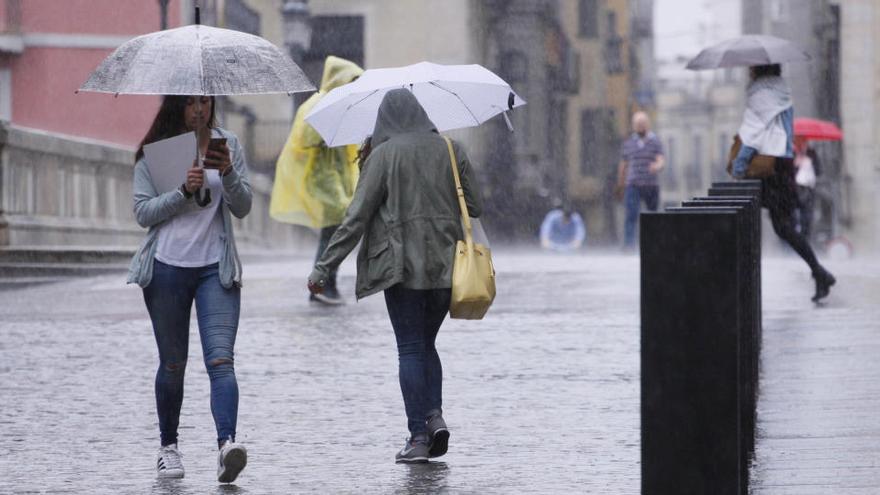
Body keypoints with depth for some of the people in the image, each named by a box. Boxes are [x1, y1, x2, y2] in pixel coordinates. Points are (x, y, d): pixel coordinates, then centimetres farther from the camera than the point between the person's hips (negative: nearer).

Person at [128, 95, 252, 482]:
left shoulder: (228, 145, 6)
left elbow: (242, 208, 1)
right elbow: (142, 212, -4)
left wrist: (227, 173, -17)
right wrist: (184, 191, -17)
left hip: (216, 268, 0)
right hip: (167, 267, 0)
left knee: (220, 359, -16)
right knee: (173, 364, 9)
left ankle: (227, 444, -30)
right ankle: (168, 447, 25)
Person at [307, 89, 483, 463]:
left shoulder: (384, 155, -5)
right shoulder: (450, 150, 6)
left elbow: (356, 217, -8)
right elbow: (473, 207, 6)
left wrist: (325, 267, -4)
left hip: (403, 265, -4)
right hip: (446, 267, 4)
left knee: (411, 349, 1)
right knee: (426, 342, 17)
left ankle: (418, 435, -4)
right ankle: (434, 414, -2)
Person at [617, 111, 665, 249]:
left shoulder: (655, 142, 4)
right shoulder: (627, 144, 9)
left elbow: (661, 161, -9)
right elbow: (623, 166, 16)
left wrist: (657, 166, -34)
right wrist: (620, 186, 19)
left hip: (651, 186, 0)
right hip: (633, 185, 0)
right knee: (631, 215, -15)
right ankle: (628, 243, -21)